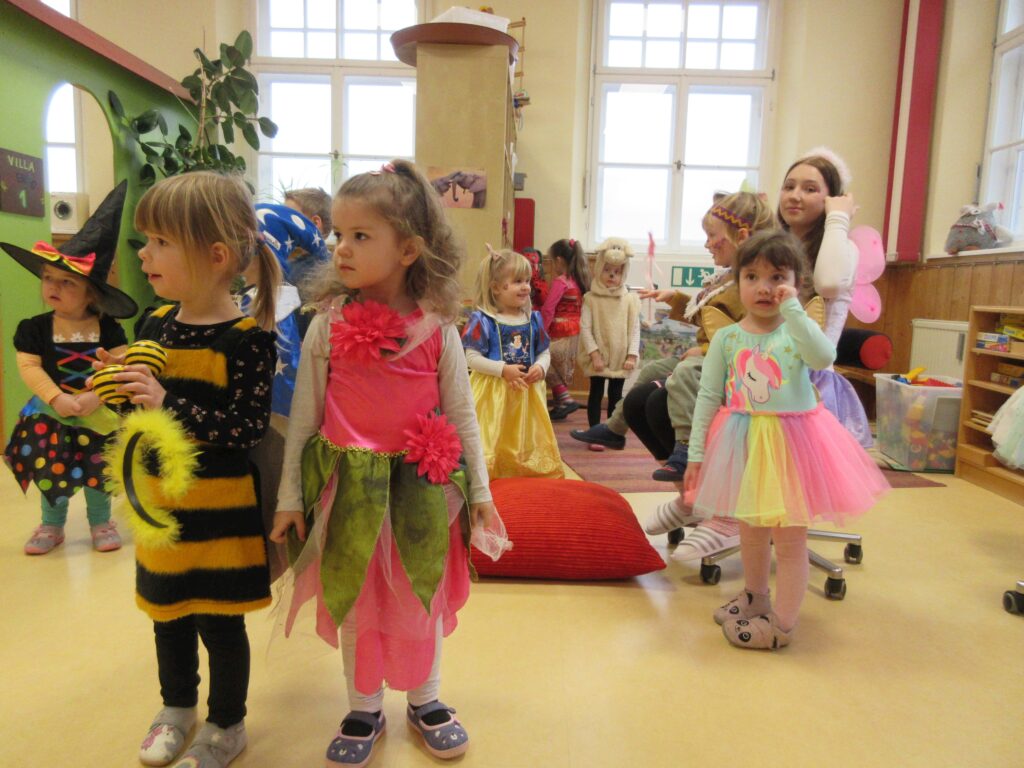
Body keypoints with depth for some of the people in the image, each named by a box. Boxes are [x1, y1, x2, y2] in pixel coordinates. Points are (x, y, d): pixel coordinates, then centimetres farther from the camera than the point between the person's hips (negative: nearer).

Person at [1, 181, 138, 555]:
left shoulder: (108, 328, -8)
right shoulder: (34, 329, -7)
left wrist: (96, 396, -26)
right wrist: (57, 399, -25)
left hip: (98, 415, -1)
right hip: (50, 414, 1)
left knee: (98, 471, 12)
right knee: (51, 471, 12)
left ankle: (101, 521, 32)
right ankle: (51, 525, 33)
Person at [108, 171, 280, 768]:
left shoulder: (247, 337, -19)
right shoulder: (156, 323, 1)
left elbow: (250, 427, -24)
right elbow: (144, 405, 13)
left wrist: (168, 404, -30)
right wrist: (120, 383, -8)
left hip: (218, 506, -6)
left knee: (219, 621, 10)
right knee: (168, 612, 23)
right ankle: (178, 707, 48)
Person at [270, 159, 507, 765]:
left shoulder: (436, 328, -6)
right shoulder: (329, 324, -6)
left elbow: (463, 415, 1)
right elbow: (304, 416, 0)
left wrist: (480, 492, 3)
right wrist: (290, 497, 2)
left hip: (422, 486, 0)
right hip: (349, 486, 0)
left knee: (422, 596, 15)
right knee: (354, 600, 14)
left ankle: (425, 700, 39)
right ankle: (364, 710, 36)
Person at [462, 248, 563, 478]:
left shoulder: (533, 319, 6)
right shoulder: (482, 320, -10)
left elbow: (544, 352, 12)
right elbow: (472, 358, -13)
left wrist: (541, 367, -10)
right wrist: (503, 370, -21)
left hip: (527, 392, 5)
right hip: (493, 392, -5)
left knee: (527, 443, 14)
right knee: (493, 446, 0)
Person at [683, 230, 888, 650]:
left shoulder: (798, 332, -9)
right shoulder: (726, 338, -4)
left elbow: (825, 357, -31)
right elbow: (708, 397, -2)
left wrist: (791, 309, -30)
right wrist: (696, 453, -3)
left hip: (792, 443, -3)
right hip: (742, 445, 3)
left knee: (790, 538, 6)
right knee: (750, 531, 20)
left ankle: (782, 623, 21)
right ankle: (755, 597, 43)